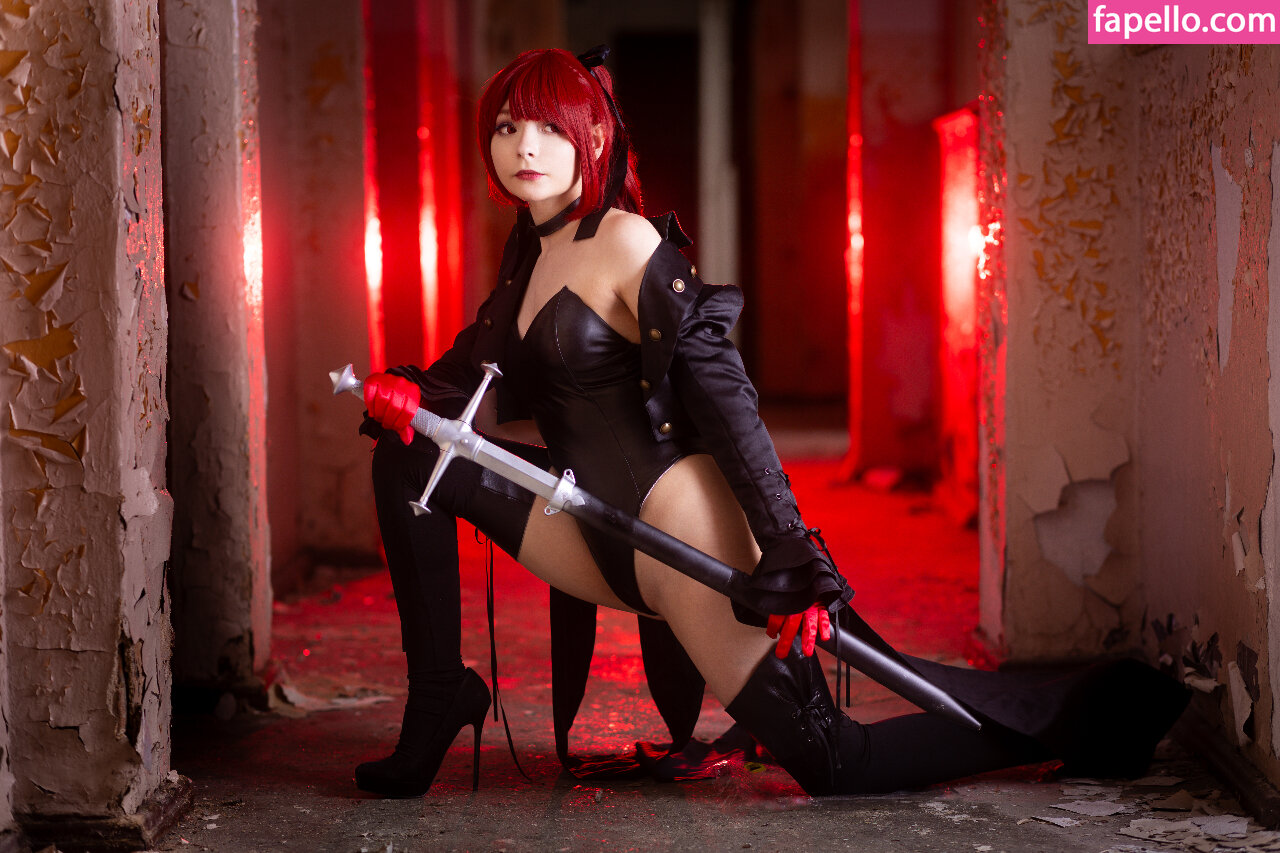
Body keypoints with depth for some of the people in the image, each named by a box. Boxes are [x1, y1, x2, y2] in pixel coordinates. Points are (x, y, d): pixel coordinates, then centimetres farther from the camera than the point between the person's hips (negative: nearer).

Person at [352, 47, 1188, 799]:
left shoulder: (627, 242, -12)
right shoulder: (531, 254, 13)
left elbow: (721, 394, -18)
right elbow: (507, 403, 17)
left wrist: (790, 556, -25)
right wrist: (413, 397, -6)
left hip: (677, 524, -8)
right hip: (600, 537, 8)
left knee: (833, 763, -11)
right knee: (409, 455, 4)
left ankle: (1076, 715, 4)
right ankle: (441, 699, 7)